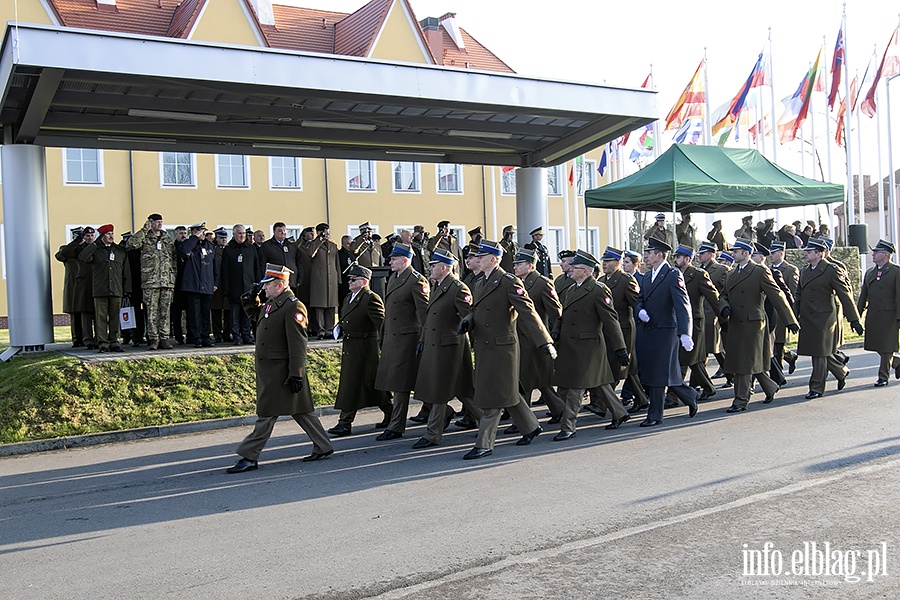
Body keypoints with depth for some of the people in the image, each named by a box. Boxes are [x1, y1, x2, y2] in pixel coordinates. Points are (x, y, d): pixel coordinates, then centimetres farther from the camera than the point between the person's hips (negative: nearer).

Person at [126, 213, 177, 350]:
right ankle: (153, 339, 1)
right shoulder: (145, 238, 4)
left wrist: (173, 276, 8)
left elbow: (174, 259, 18)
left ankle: (164, 338, 7)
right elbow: (131, 244, -16)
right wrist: (144, 230, -12)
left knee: (165, 311, 3)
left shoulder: (168, 239, 16)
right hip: (150, 281, -3)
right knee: (152, 312, -3)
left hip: (167, 281, 3)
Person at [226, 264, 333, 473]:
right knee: (300, 410, 14)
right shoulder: (270, 304, 13)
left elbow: (298, 344, -19)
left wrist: (296, 374, -22)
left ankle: (249, 457, 4)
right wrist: (251, 297, 14)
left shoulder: (293, 307, -16)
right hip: (267, 369, 10)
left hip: (279, 369, -10)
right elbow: (254, 314, 34)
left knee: (267, 413, -3)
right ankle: (323, 447, 21)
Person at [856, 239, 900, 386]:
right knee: (875, 346, 7)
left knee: (886, 347, -1)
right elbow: (863, 296, 16)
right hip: (872, 316, 6)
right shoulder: (869, 273, 15)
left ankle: (883, 377, 9)